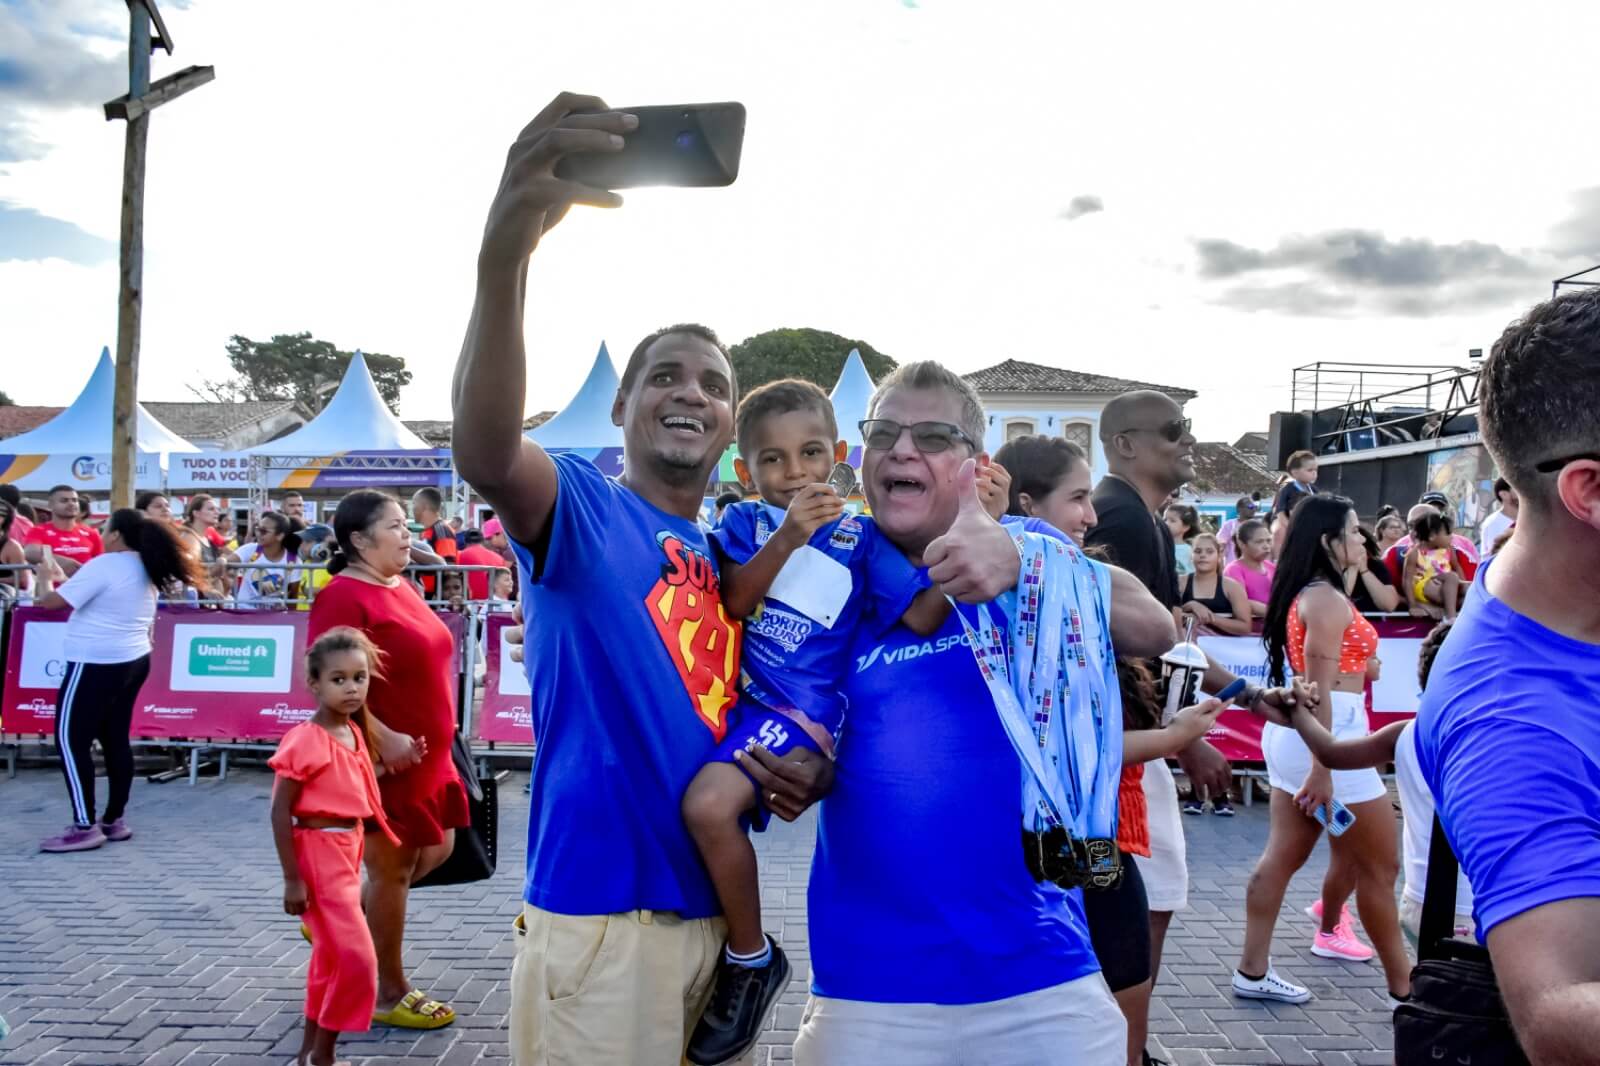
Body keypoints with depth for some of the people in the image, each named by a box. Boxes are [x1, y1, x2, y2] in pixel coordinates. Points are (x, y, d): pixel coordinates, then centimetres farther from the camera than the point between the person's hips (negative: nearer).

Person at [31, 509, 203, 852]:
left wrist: (44, 578, 7)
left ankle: (85, 827, -4)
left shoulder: (104, 565, -16)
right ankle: (114, 821, 17)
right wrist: (64, 575, 24)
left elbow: (51, 601, -12)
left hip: (97, 664, -9)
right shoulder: (147, 570, 10)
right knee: (115, 739, 12)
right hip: (133, 661, 9)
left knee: (71, 740, -2)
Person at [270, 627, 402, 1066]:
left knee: (332, 957, 16)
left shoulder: (354, 733, 7)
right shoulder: (305, 740, -18)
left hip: (348, 853, 9)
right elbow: (280, 811, -17)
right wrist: (292, 879, -17)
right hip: (318, 853, -9)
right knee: (357, 958, -10)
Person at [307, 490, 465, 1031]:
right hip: (385, 760, -9)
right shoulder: (343, 597, -18)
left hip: (427, 757, 9)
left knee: (436, 851, 18)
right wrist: (383, 738, -26)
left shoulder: (401, 588, 10)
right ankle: (389, 994, 20)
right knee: (392, 869, 3)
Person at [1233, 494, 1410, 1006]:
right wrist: (1322, 768, -22)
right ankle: (1404, 987, 16)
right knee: (1379, 866, 4)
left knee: (1282, 855, 11)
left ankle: (1253, 972, 15)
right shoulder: (1329, 599, -16)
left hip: (1294, 729, 10)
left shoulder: (1303, 593, 14)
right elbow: (1319, 687, -21)